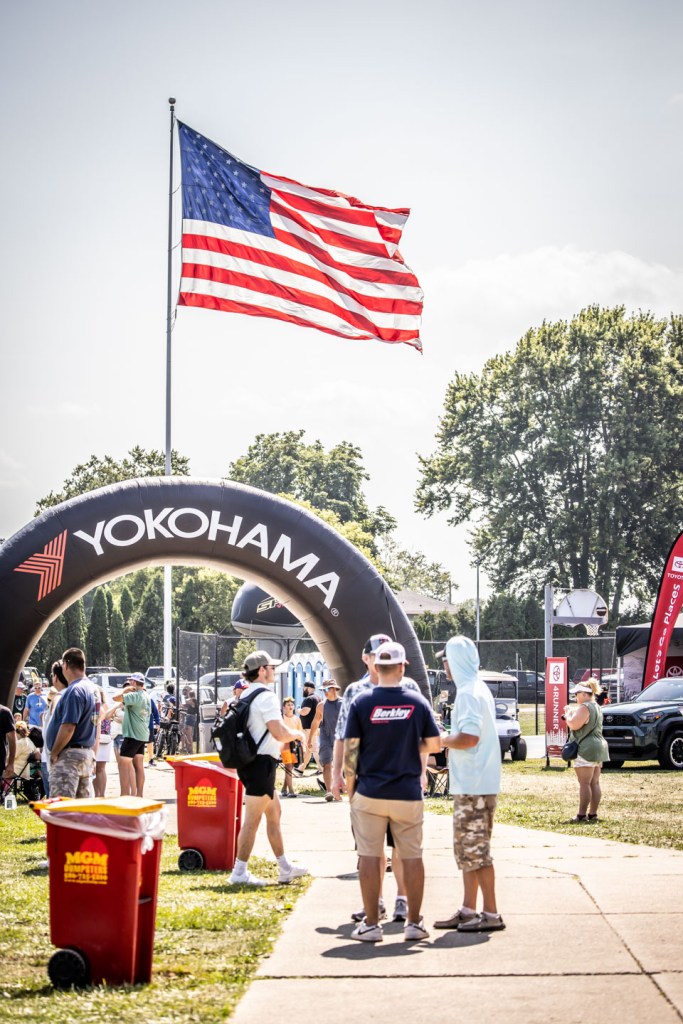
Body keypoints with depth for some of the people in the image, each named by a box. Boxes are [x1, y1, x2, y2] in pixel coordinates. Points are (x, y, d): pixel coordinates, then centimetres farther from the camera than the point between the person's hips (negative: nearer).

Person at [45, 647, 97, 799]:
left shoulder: (74, 691, -16)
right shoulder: (91, 688, 13)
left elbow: (68, 727, -22)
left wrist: (54, 753, -12)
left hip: (69, 754, -10)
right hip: (87, 752, 10)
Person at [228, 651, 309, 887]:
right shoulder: (266, 697, -16)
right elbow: (280, 734, -22)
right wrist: (297, 734, -2)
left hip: (251, 761, 10)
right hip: (261, 763, -10)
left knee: (274, 812, 17)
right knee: (252, 819, -6)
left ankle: (285, 868, 23)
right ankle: (240, 872, -3)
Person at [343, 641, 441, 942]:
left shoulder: (361, 702, -6)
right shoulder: (417, 702, -2)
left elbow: (350, 750, -5)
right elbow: (434, 744, 4)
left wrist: (350, 788, 5)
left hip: (369, 792, -1)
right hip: (408, 793, 1)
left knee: (370, 857, 5)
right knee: (411, 856, 9)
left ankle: (371, 924, 6)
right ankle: (414, 923, 12)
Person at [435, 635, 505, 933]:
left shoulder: (469, 693, -17)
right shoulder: (478, 688, 16)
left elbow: (468, 738, -26)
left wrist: (441, 740, -10)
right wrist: (449, 744, 15)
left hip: (474, 785, -10)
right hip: (471, 783, 10)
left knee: (475, 850, -5)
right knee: (466, 848, 15)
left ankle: (491, 914, -1)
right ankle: (468, 910, 20)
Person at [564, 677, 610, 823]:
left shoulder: (585, 707, -15)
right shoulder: (597, 707, 18)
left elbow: (574, 725, -21)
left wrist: (568, 713, -4)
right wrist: (572, 711, 14)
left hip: (586, 749, -10)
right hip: (599, 746, 10)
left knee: (584, 784, -9)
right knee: (595, 783, 10)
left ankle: (582, 815, -9)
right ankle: (593, 814, 13)